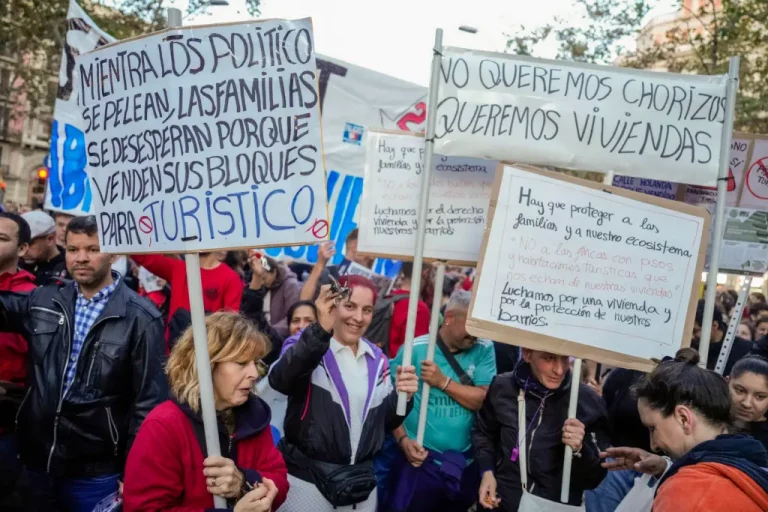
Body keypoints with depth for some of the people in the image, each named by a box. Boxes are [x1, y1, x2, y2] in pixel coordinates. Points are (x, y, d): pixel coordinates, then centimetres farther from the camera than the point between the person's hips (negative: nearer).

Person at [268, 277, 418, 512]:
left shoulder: (376, 359, 8)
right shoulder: (305, 345, -7)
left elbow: (385, 421, 12)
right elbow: (281, 380, -29)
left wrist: (402, 396, -8)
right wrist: (321, 330, -39)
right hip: (306, 479, -4)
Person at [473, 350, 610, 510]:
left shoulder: (588, 402, -16)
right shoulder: (502, 387, -11)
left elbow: (595, 476, -10)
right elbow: (483, 433, 9)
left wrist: (580, 450, -28)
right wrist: (487, 471, -3)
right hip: (501, 501, -1)